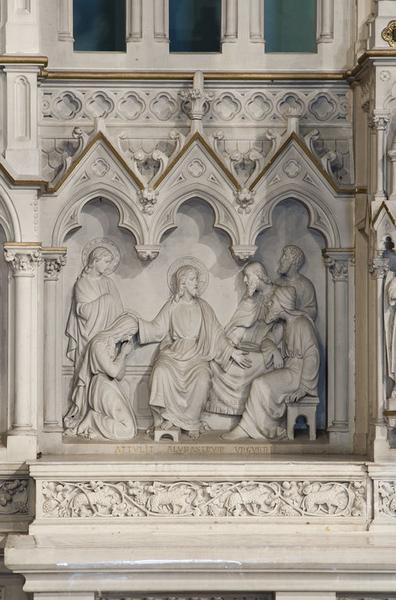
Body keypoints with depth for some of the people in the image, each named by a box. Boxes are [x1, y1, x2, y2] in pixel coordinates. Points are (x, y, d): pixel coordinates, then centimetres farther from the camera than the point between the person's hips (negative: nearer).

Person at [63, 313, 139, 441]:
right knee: (127, 430, -16)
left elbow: (119, 376, 10)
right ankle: (92, 421, -7)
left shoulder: (116, 343, 13)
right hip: (101, 388, -10)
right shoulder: (99, 344, -15)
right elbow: (113, 371, -19)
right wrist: (123, 353, -7)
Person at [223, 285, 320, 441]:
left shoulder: (302, 323, -13)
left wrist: (303, 387, -23)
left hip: (300, 374, -9)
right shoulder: (287, 324, 17)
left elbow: (312, 355, -19)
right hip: (290, 372, 9)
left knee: (261, 385, -21)